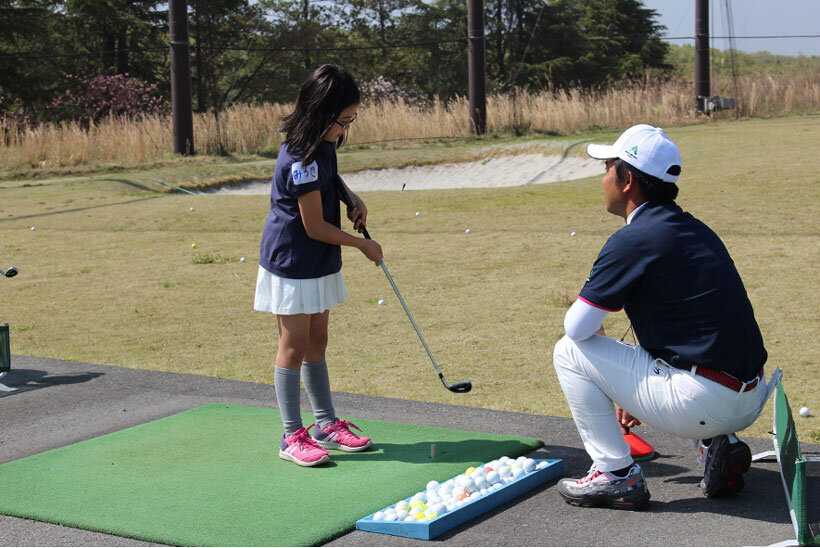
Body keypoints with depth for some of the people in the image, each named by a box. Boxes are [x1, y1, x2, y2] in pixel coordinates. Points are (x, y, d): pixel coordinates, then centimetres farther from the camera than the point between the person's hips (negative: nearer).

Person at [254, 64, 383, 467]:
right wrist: (362, 244, -10)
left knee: (316, 343, 15)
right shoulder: (301, 159, -26)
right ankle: (292, 436, 7)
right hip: (292, 263, -9)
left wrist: (352, 198, 7)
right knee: (294, 346, -2)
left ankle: (326, 424, 25)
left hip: (319, 264, 9)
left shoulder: (322, 143, 2)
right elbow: (315, 227, -22)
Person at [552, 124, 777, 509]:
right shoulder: (695, 230, 15)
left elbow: (577, 327, -10)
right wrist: (637, 394, 30)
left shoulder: (631, 241, -12)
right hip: (752, 401, 8)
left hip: (704, 403, -8)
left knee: (570, 352, 2)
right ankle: (719, 444, 17)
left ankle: (617, 475, 4)